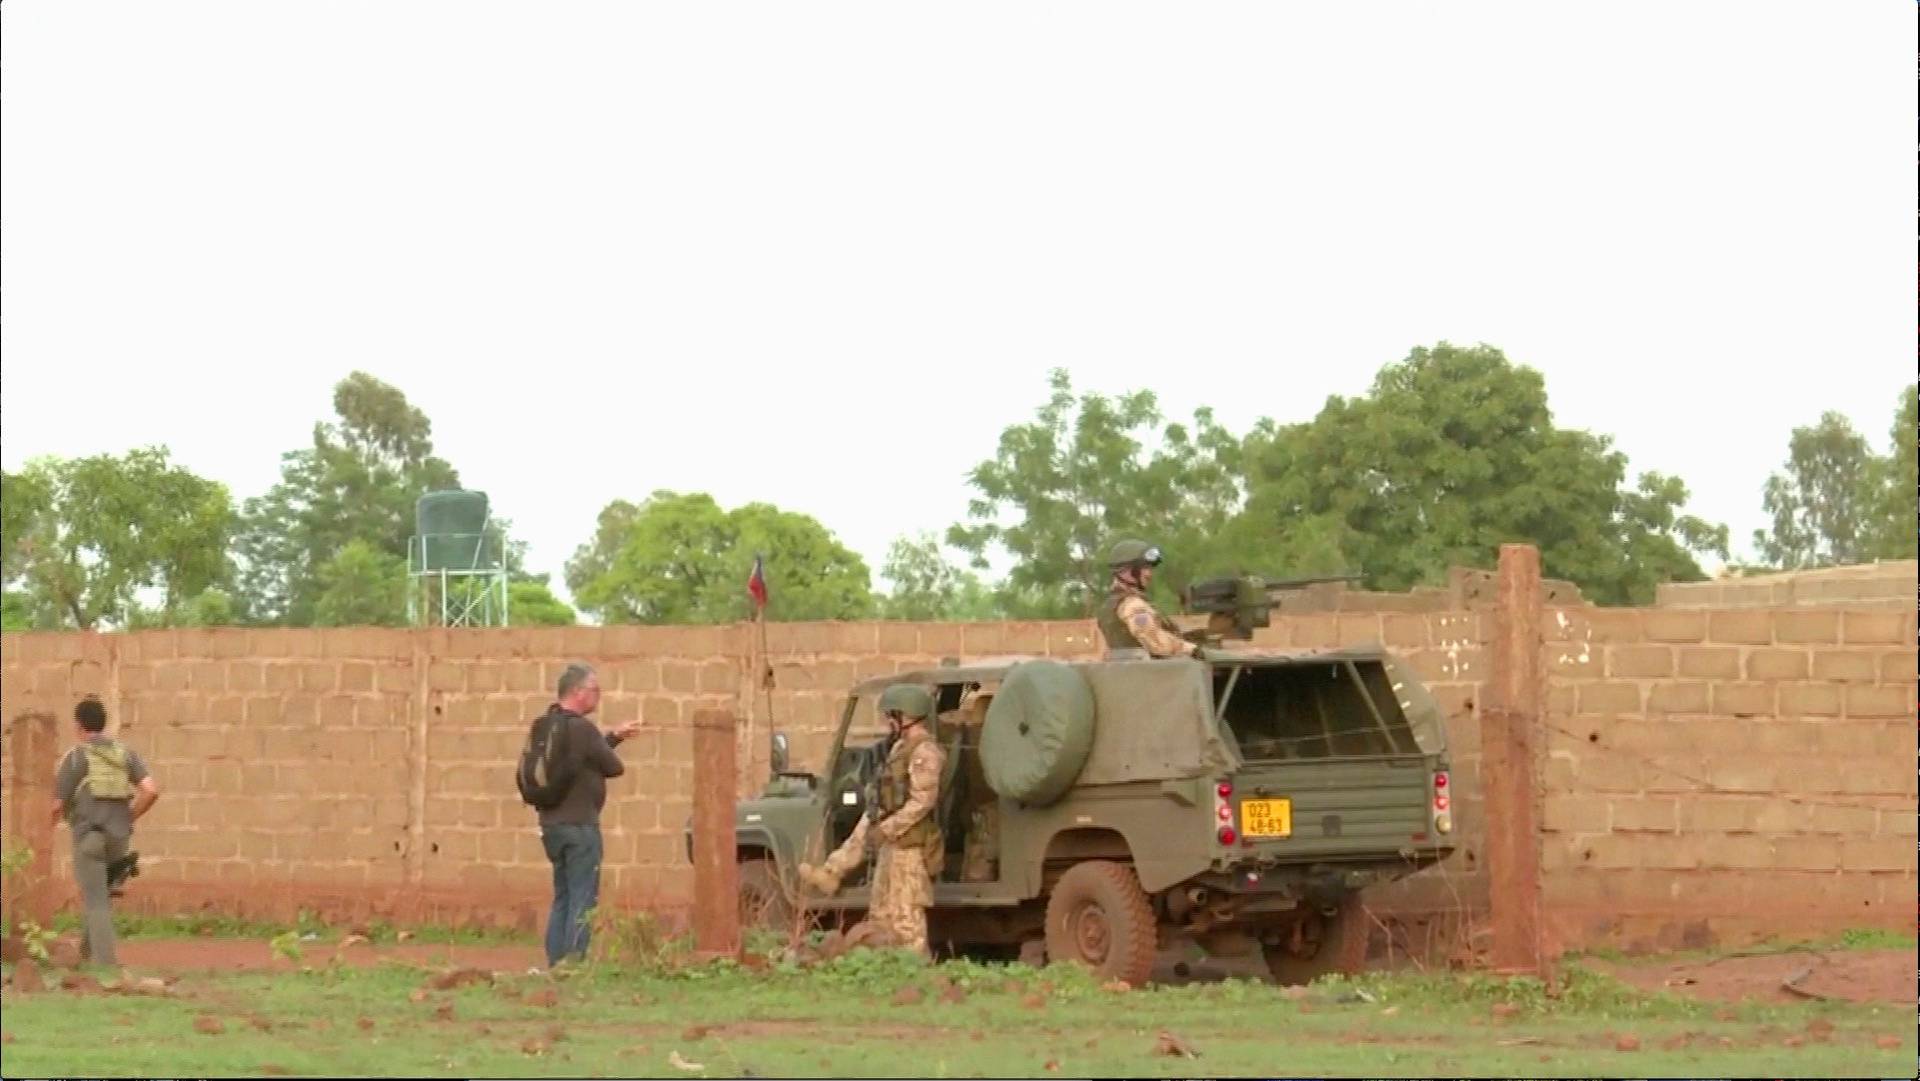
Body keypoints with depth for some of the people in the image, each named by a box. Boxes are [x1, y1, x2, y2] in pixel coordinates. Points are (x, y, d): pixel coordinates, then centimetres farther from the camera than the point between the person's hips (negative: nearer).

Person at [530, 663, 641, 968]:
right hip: (579, 825, -9)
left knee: (562, 899, 15)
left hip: (552, 825, 9)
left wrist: (615, 737, 26)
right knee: (583, 901, -5)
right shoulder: (581, 729, -18)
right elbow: (615, 768, -11)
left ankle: (555, 966, 15)